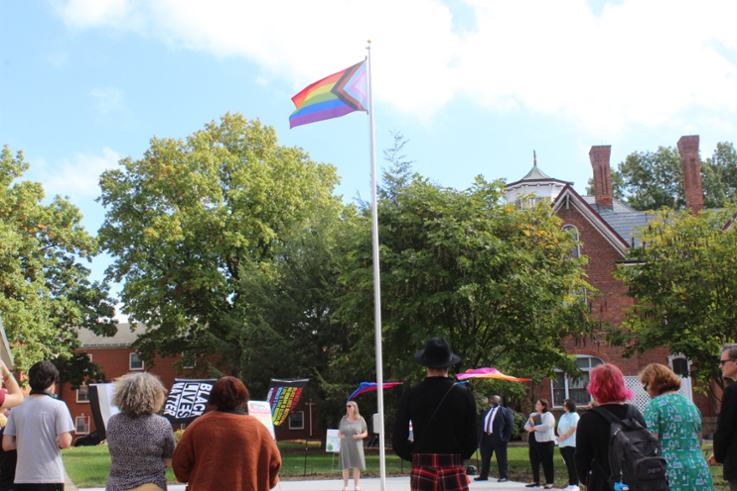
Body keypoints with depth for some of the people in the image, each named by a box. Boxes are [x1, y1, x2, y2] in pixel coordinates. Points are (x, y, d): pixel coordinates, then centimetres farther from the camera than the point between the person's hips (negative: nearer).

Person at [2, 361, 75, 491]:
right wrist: (69, 436, 9)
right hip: (50, 478, -4)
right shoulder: (58, 406, -7)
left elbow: (6, 445, 5)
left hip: (21, 479, 4)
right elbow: (65, 443, -13)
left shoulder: (17, 407, 5)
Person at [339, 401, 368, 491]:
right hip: (345, 445, 1)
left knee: (357, 466, 0)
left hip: (356, 445, -1)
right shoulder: (343, 419, 10)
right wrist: (340, 435, -7)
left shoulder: (360, 420, 5)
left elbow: (366, 433, 7)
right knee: (345, 466, -1)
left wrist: (359, 436, -13)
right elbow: (339, 432, 16)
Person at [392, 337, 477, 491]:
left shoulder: (411, 395, -1)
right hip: (454, 472, 0)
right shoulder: (464, 395, 0)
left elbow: (399, 442, -2)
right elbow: (471, 442, 2)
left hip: (421, 473, 1)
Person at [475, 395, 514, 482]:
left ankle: (504, 476, 7)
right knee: (485, 458, 11)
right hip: (485, 438, 6)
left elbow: (510, 425, -5)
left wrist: (506, 438, -11)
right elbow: (481, 425, 17)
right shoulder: (486, 412, 19)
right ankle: (483, 476, 19)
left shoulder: (505, 411, 1)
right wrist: (479, 438, 8)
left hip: (498, 438, -6)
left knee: (501, 459, 0)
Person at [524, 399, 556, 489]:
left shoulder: (548, 415, -5)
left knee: (547, 462, -4)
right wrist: (528, 428, -10)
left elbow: (546, 426, -20)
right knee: (534, 462, 9)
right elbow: (526, 425, 14)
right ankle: (536, 481, 18)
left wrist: (534, 428, -12)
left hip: (545, 442, -8)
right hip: (533, 441, 8)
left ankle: (550, 482, 1)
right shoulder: (533, 415, 20)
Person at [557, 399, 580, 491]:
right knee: (568, 465, 8)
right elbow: (559, 429, 15)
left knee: (573, 465, -7)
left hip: (572, 444, -7)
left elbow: (573, 429, -12)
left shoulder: (574, 415, -3)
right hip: (562, 444, 7)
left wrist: (564, 437, -10)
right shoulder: (563, 416, 21)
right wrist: (561, 435, -5)